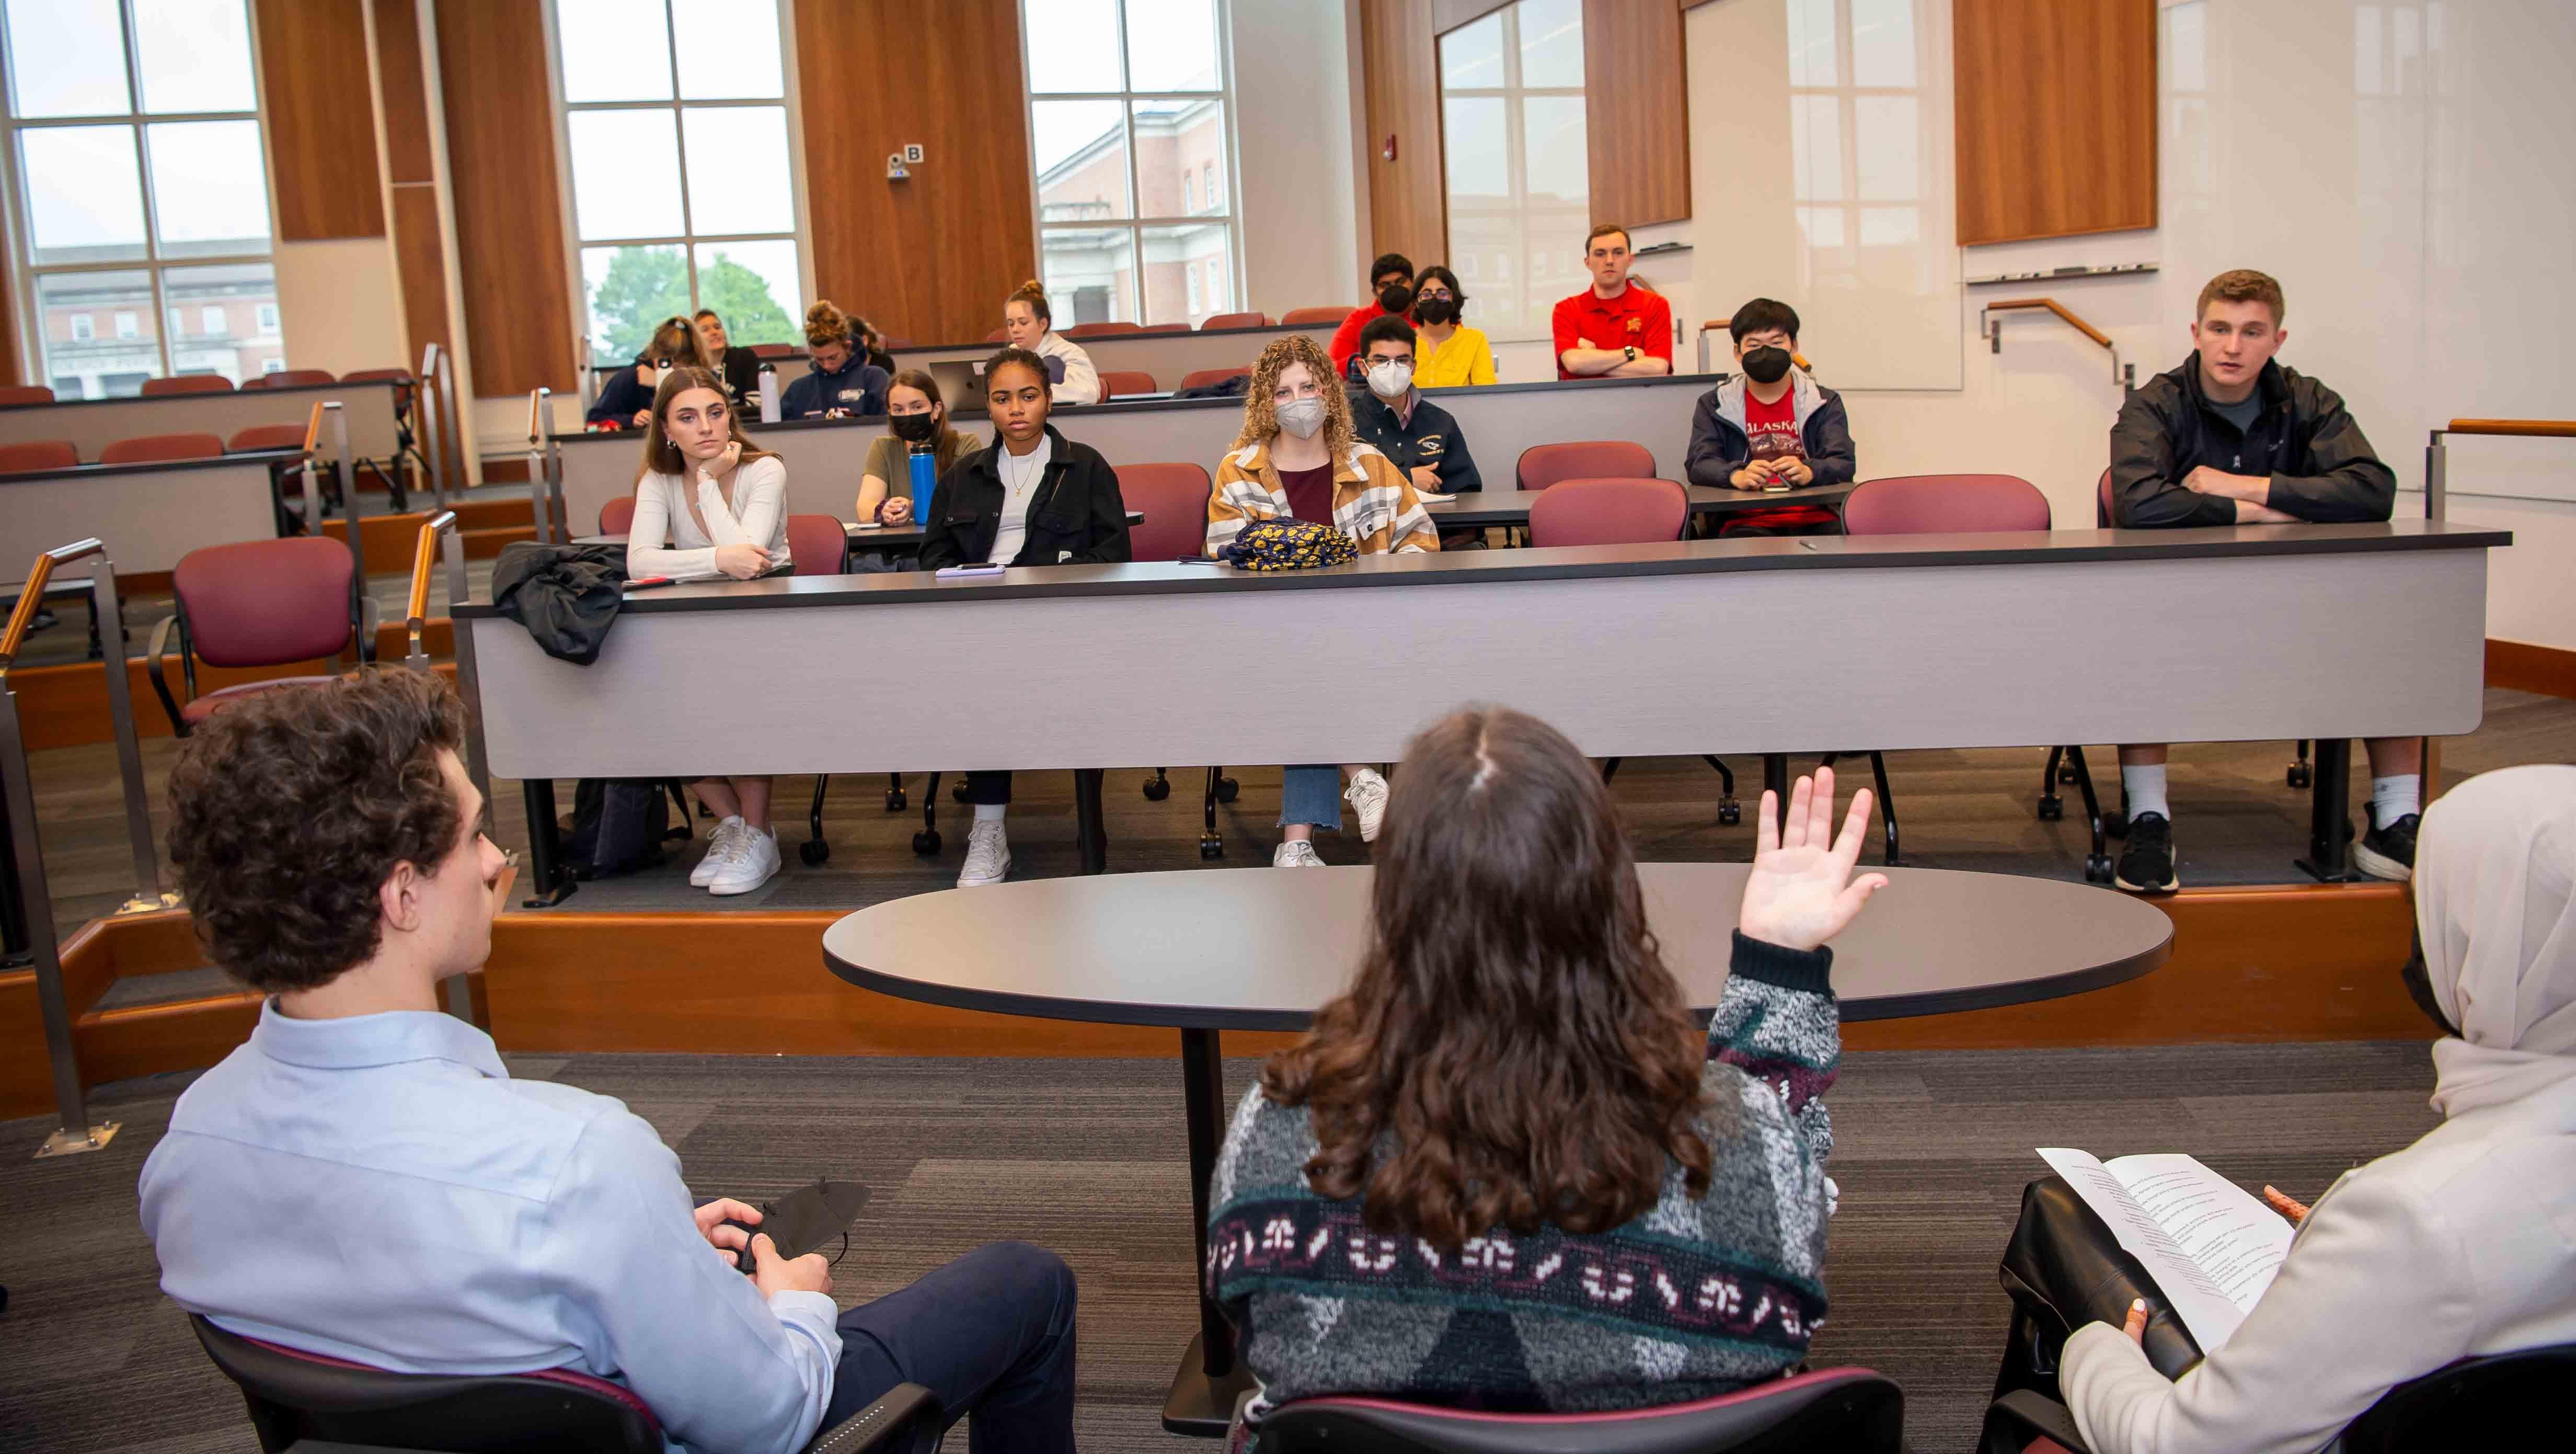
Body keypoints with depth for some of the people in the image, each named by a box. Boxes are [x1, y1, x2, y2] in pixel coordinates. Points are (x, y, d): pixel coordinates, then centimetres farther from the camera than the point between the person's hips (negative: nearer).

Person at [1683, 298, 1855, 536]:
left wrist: (1809, 472, -24)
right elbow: (1698, 464, -2)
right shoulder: (1714, 405, 12)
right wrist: (1737, 476, -25)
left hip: (1814, 519, 1)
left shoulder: (1824, 403, 13)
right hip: (1748, 521, -1)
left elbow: (1845, 464, 0)